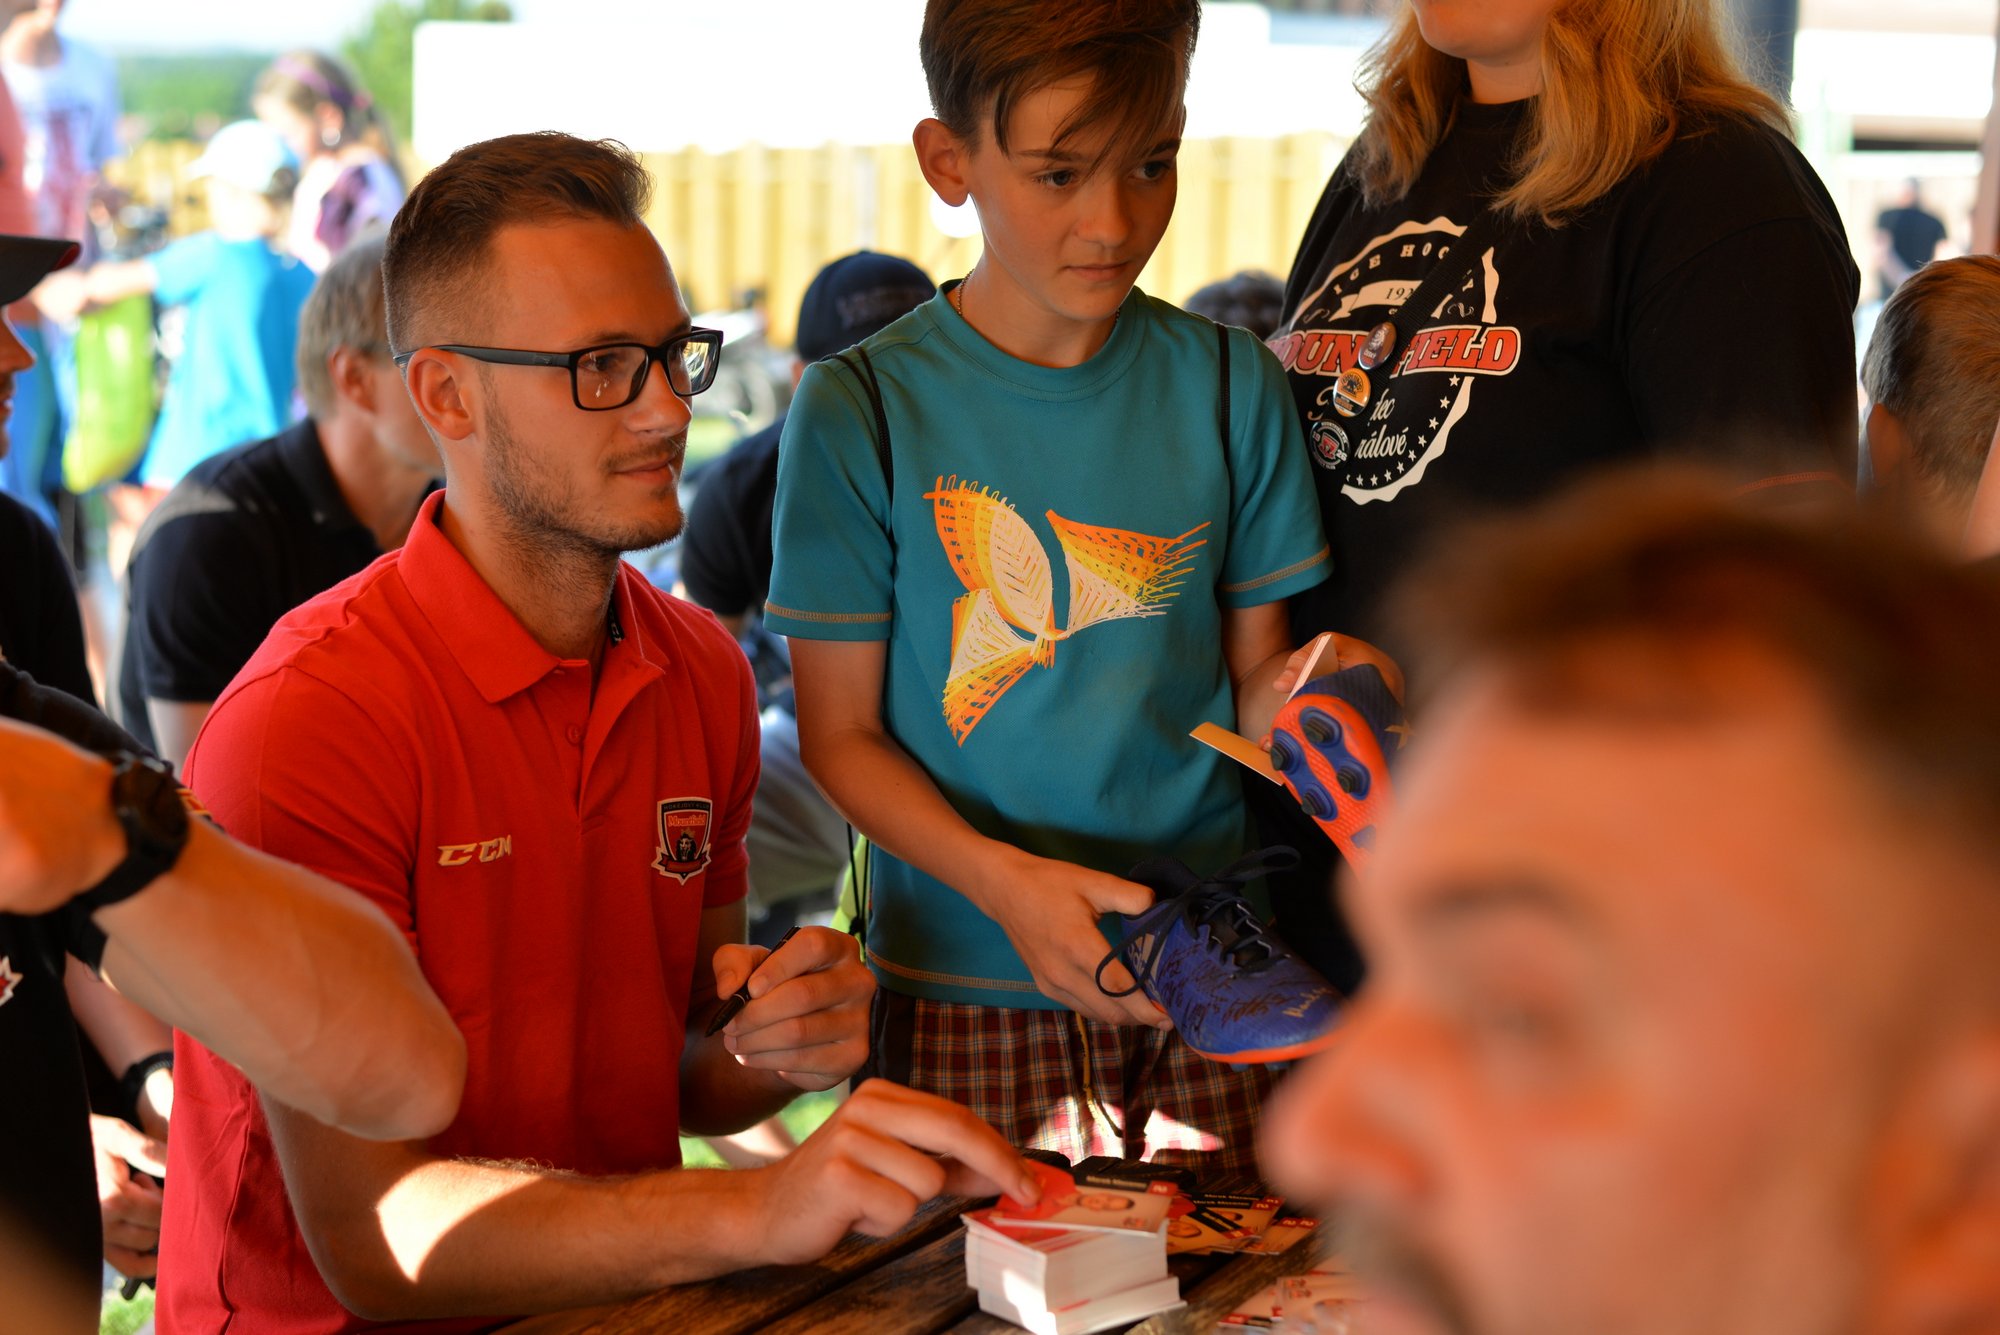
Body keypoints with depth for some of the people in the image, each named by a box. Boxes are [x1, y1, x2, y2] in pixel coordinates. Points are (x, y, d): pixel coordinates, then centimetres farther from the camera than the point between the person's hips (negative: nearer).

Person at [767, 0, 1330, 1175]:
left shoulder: (1228, 384, 3)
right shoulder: (864, 412, -6)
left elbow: (1254, 671, 10)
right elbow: (842, 734, -4)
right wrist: (1000, 878, -19)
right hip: (966, 988, -2)